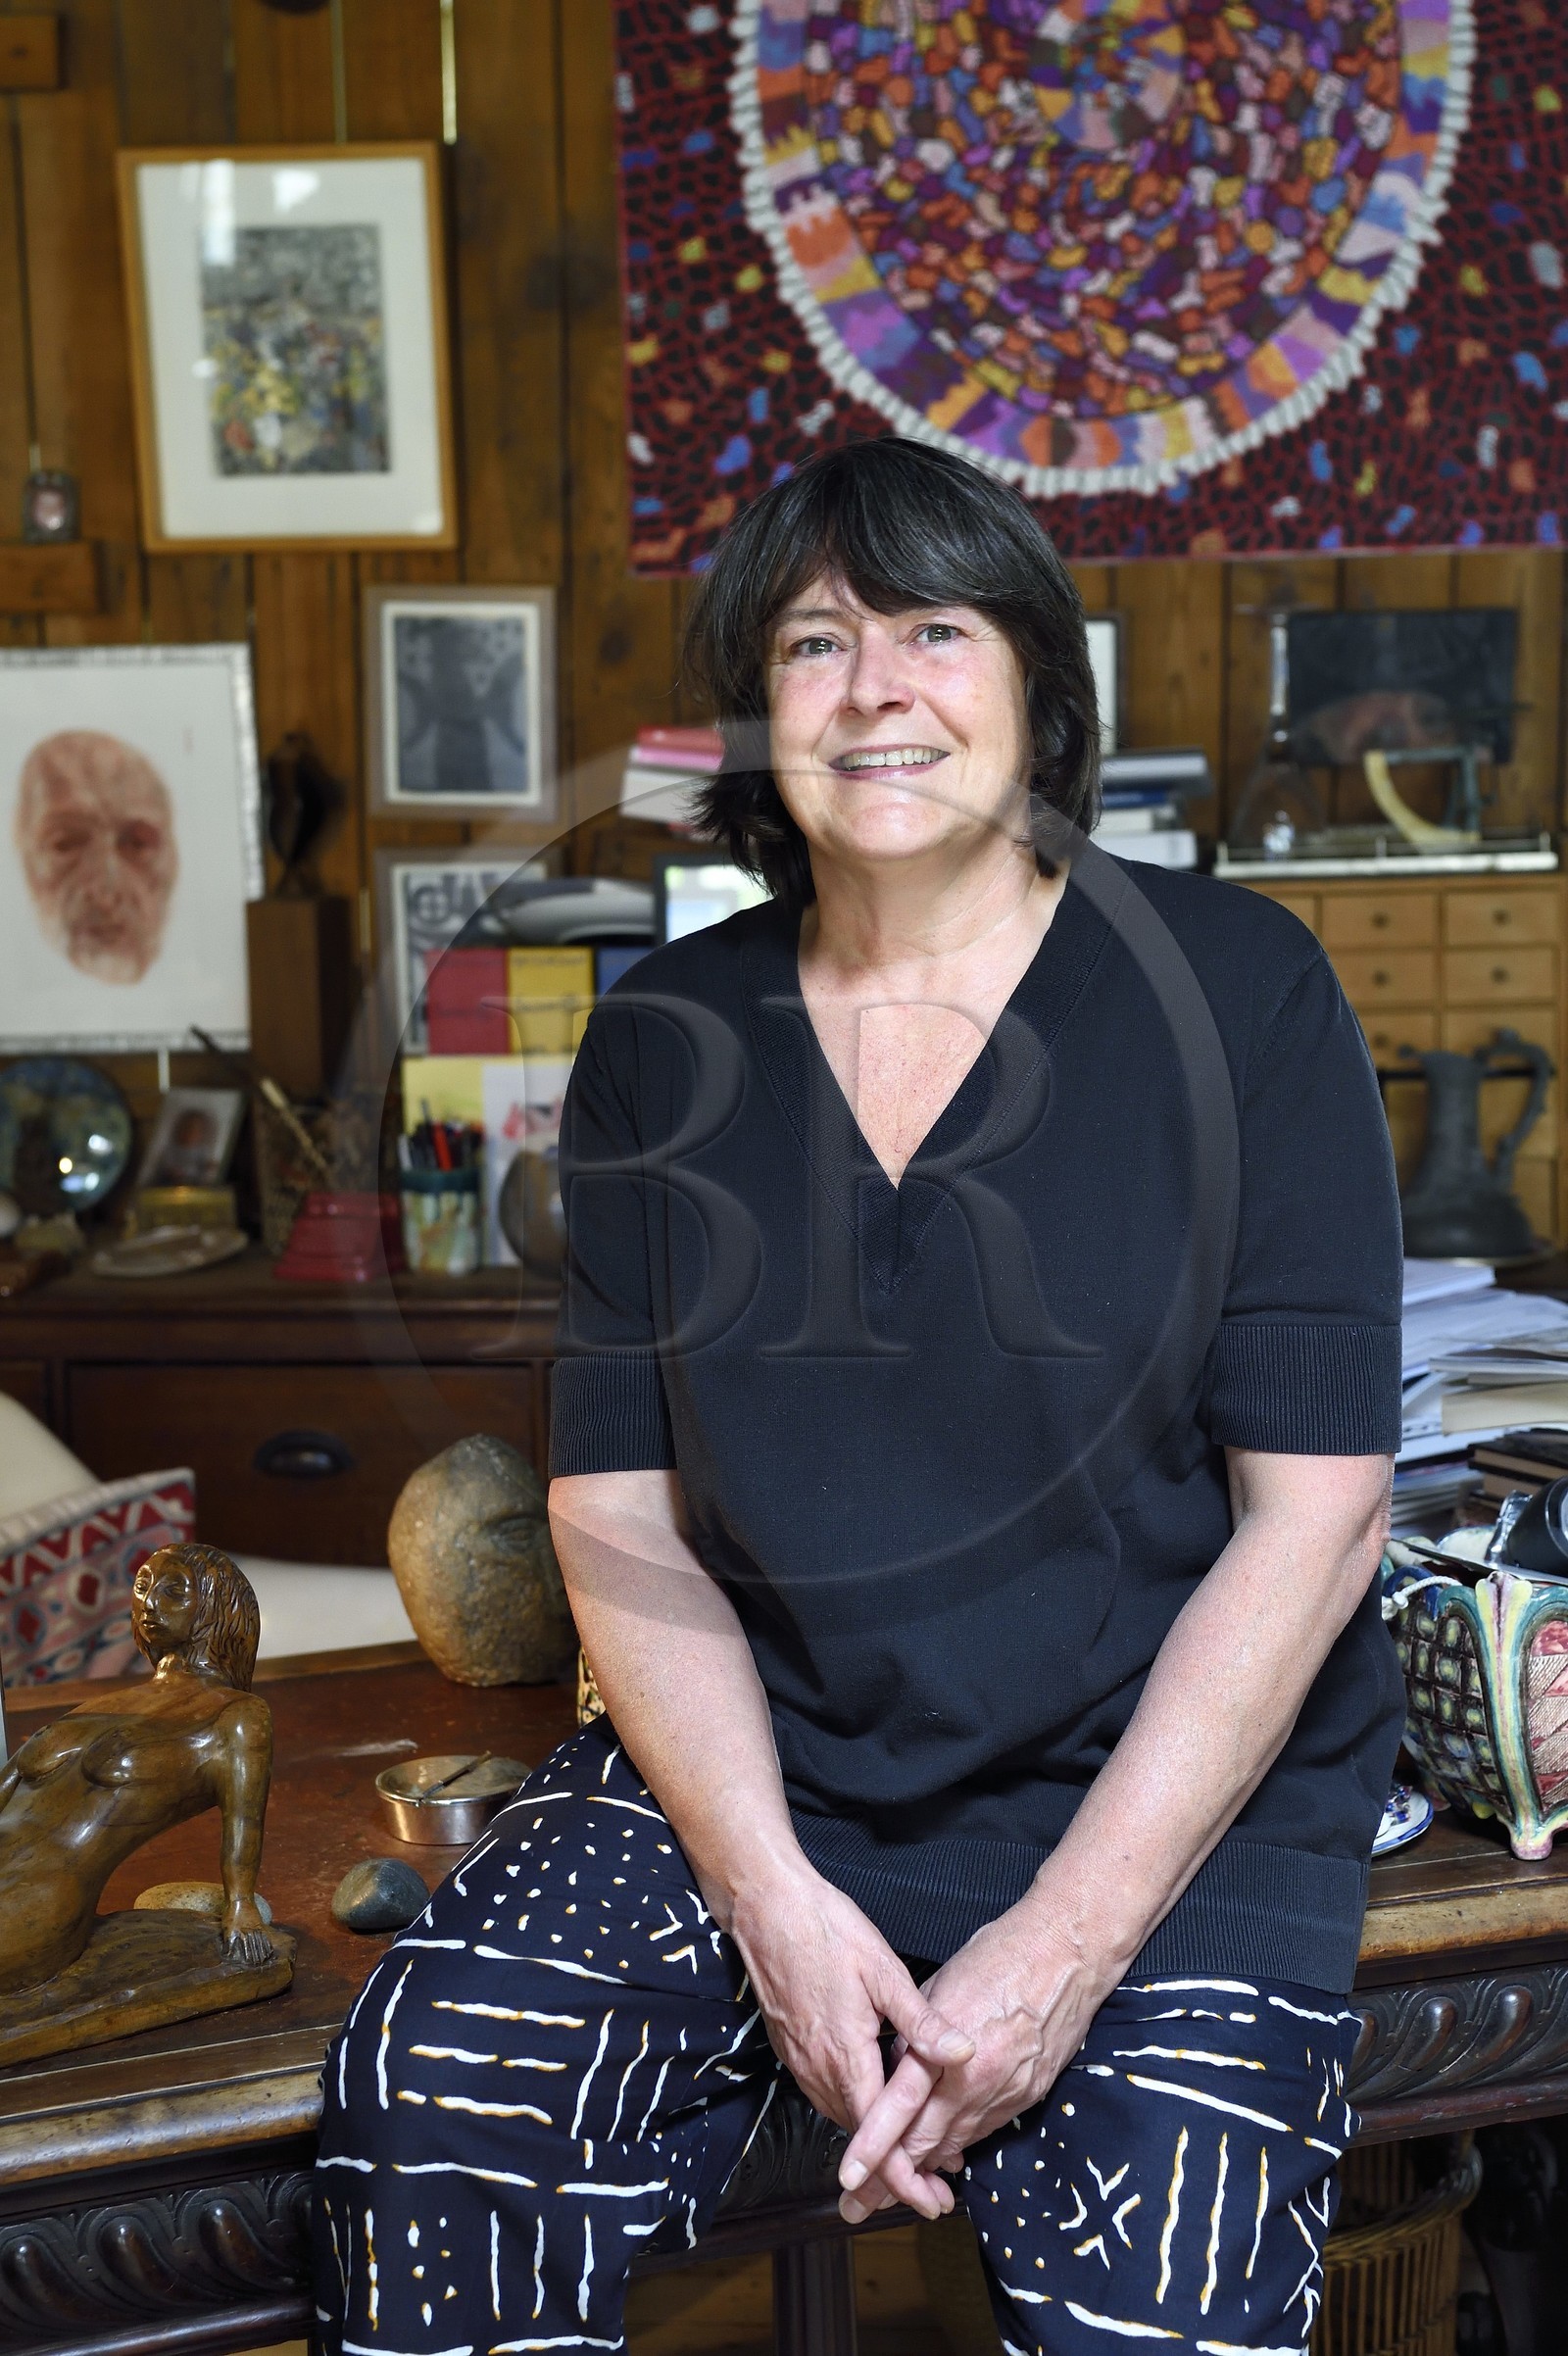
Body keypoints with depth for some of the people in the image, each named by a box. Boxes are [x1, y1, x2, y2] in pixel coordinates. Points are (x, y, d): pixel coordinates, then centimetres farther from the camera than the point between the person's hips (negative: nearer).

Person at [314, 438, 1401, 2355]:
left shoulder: (1234, 990, -6)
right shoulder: (662, 1044, 3)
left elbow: (1314, 1513, -9)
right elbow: (624, 1520, 1)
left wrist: (1068, 1939, -15)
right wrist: (772, 1894, -13)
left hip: (1171, 1784, -1)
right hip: (758, 1763, 2)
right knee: (432, 2085, -21)